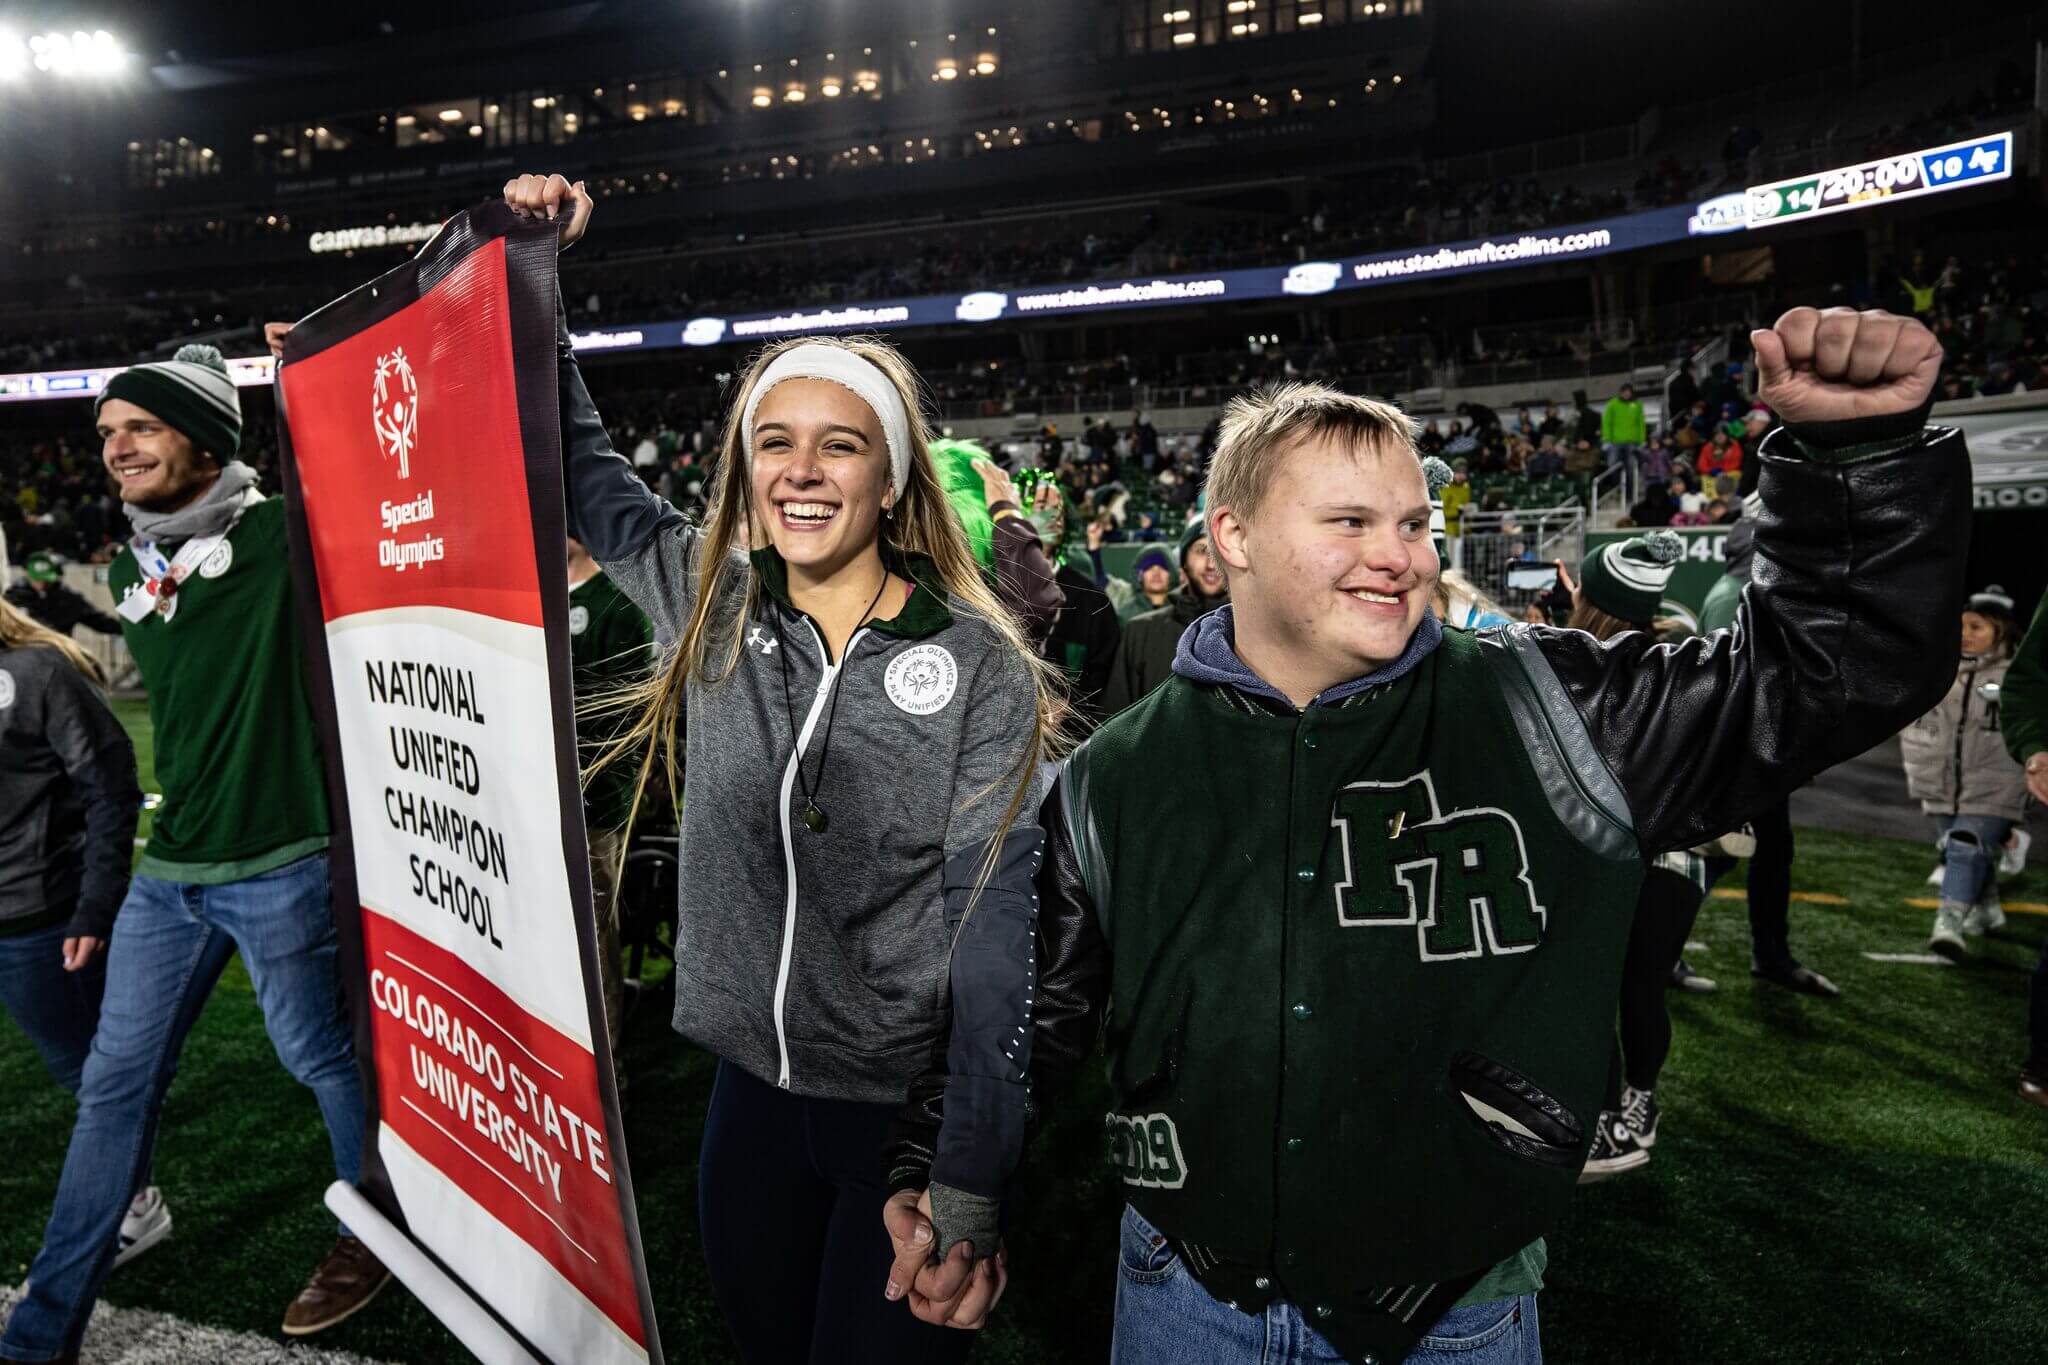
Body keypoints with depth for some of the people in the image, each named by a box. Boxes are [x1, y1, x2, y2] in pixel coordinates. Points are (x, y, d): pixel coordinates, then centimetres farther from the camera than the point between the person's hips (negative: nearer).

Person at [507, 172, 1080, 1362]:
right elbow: (577, 466, 11)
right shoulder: (708, 604, -1)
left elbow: (999, 919, -16)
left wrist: (973, 1176, -20)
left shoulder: (980, 665, -13)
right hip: (750, 1092, 4)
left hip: (910, 1109, -4)